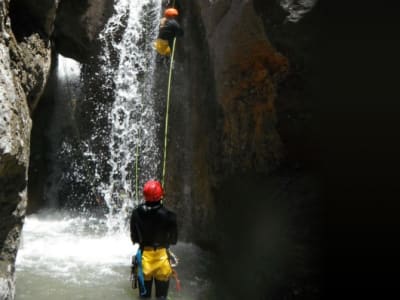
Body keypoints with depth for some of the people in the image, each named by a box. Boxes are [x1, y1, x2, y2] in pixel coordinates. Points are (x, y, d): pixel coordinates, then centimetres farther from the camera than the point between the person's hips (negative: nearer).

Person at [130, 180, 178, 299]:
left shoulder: (136, 213, -16)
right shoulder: (168, 215, -23)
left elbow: (134, 237, -3)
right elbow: (173, 238, -8)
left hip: (144, 253, 2)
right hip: (161, 254, -2)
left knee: (145, 280, 21)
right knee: (162, 280, 16)